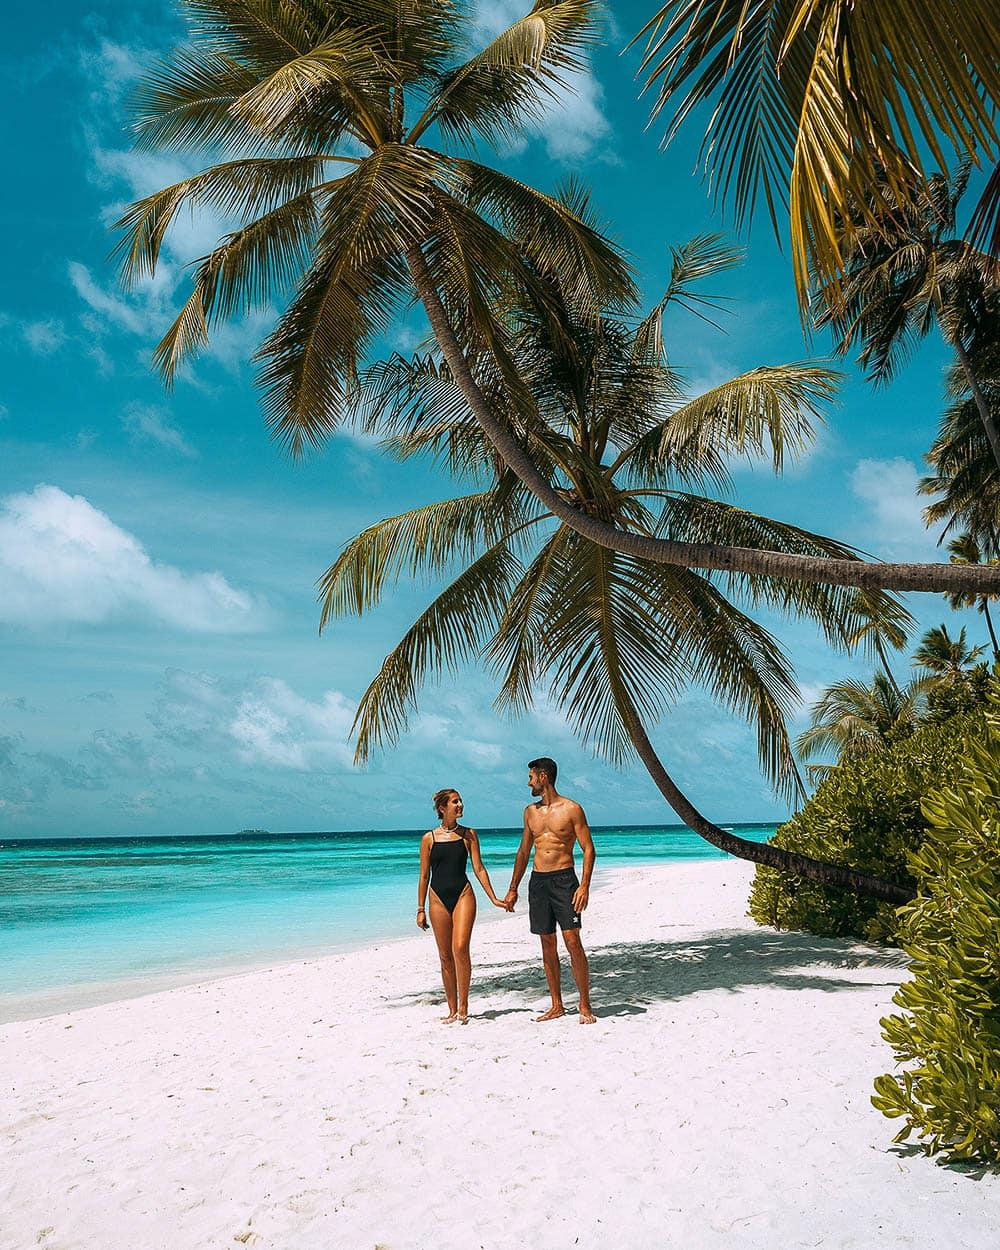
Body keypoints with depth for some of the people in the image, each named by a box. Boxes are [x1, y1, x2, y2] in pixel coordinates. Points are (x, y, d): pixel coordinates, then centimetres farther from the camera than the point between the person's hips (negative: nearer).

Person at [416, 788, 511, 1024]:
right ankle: (452, 1010, 16)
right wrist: (420, 910, 5)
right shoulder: (429, 838, 3)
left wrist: (493, 898, -1)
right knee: (445, 956, 5)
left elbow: (479, 868, 5)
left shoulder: (469, 834, 5)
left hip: (463, 894, -1)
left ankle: (463, 1006, -4)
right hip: (438, 898, 1)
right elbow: (424, 876, 6)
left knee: (460, 948, -16)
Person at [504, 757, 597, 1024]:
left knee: (573, 942, -9)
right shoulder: (530, 811, 12)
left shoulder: (571, 809, -4)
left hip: (564, 879, -5)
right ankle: (557, 1006, 15)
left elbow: (589, 849, -5)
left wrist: (585, 885, -16)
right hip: (537, 880, 5)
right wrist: (513, 889, 17)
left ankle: (585, 1007, 0)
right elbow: (523, 852, 19)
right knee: (547, 944, 7)